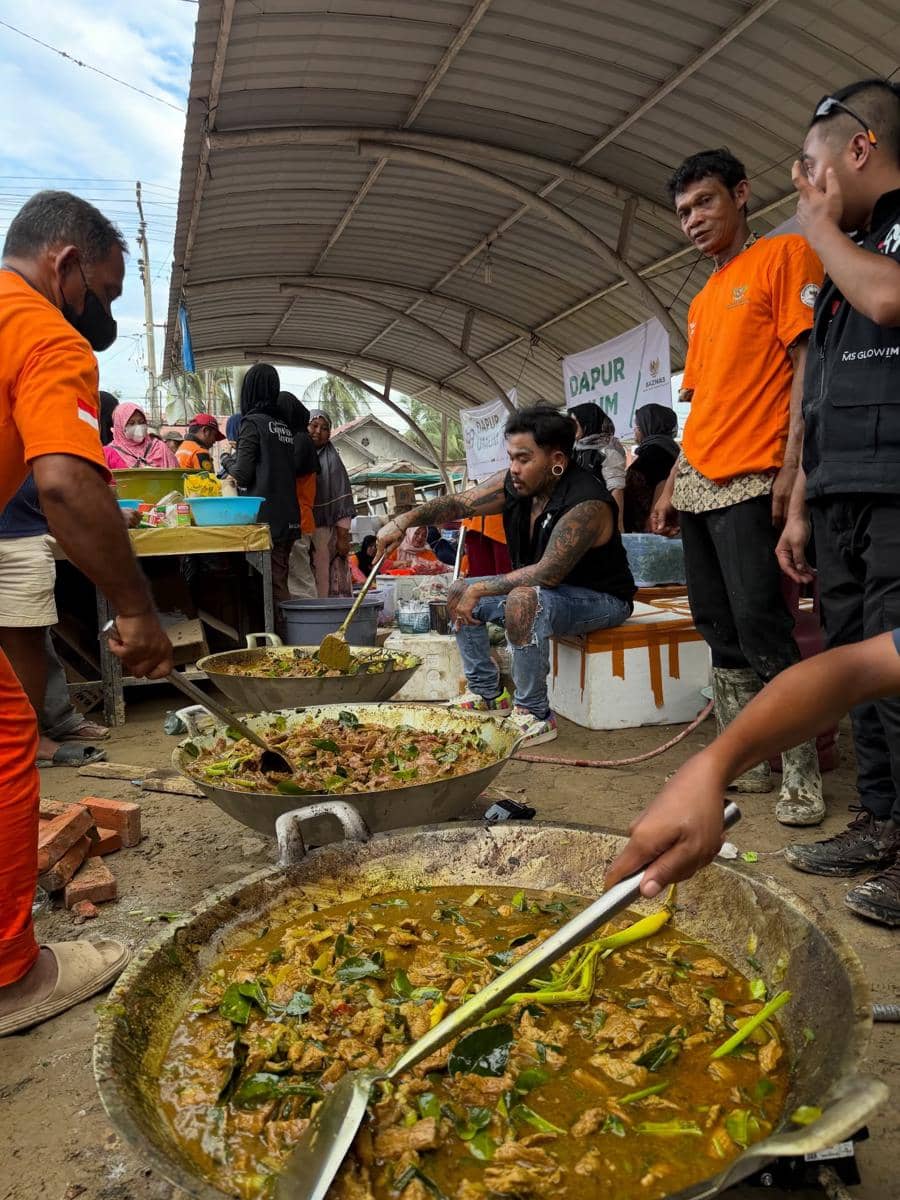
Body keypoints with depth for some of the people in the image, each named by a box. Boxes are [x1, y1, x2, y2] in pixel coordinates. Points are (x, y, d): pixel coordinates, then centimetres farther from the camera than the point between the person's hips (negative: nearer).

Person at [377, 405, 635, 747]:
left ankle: (535, 716, -25)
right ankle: (487, 694, 15)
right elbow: (459, 503, -7)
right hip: (538, 588, 9)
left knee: (523, 600, -38)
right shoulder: (514, 484, -6)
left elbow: (548, 573, -34)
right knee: (460, 593, 7)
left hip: (599, 599, -9)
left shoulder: (586, 504, -30)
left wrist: (480, 589, -28)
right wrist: (406, 519, -24)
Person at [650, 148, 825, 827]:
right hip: (697, 484, 8)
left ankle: (803, 777, 2)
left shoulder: (785, 256, 2)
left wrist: (792, 467, -19)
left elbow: (808, 359, -9)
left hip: (750, 482, -8)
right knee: (721, 632, 7)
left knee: (761, 629, -10)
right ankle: (746, 763, 16)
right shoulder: (702, 303, 23)